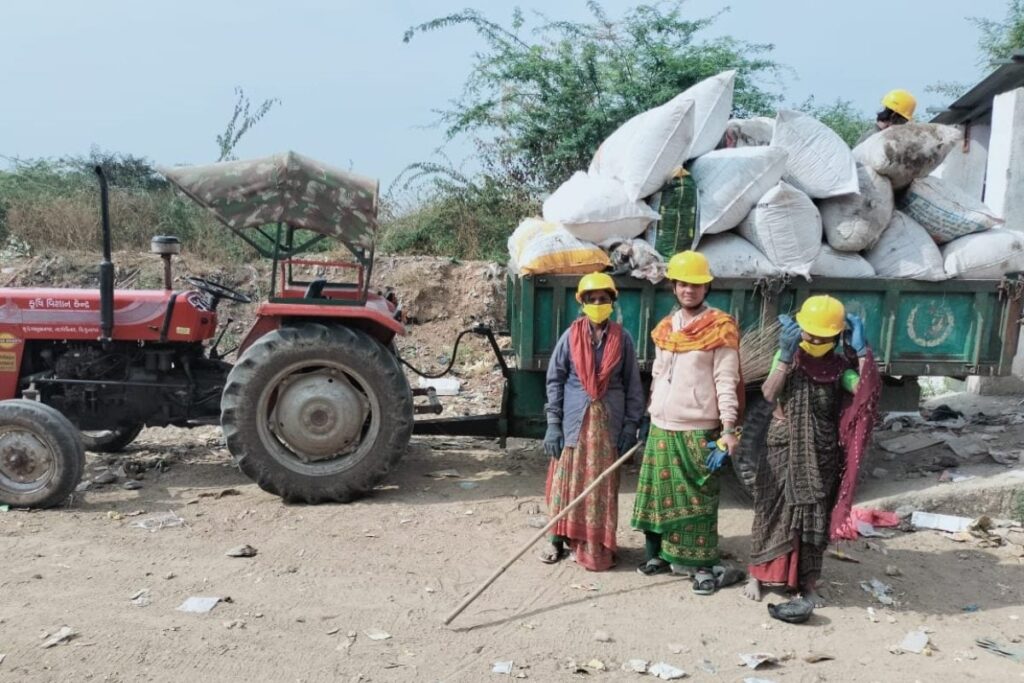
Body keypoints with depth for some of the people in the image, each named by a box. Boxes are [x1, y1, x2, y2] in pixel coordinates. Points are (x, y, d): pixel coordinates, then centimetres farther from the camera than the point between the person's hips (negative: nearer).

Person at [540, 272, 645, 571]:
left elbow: (632, 385, 3)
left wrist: (631, 425, -4)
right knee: (566, 482, 6)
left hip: (609, 422, 0)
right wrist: (553, 423, -5)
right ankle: (558, 540, 20)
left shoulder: (622, 338, 1)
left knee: (603, 487, 6)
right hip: (575, 421, 0)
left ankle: (598, 547, 18)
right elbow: (555, 381, 0)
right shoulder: (570, 336, 0)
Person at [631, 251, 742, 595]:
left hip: (699, 429, -5)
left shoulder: (721, 328, -6)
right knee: (659, 492, 11)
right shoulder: (665, 328, 11)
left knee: (698, 499, -1)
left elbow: (726, 381, -10)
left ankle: (702, 565, 8)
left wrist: (729, 427, -16)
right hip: (661, 427, 6)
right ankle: (660, 554, 24)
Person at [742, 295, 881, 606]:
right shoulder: (788, 355, -6)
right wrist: (786, 355, -26)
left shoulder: (840, 364, -2)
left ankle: (808, 582, 22)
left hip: (821, 450, 1)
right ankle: (757, 574, 20)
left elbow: (866, 391, -19)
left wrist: (861, 349, -19)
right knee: (772, 509, 6)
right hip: (784, 445, -1)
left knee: (814, 514, 8)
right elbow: (769, 394, -19)